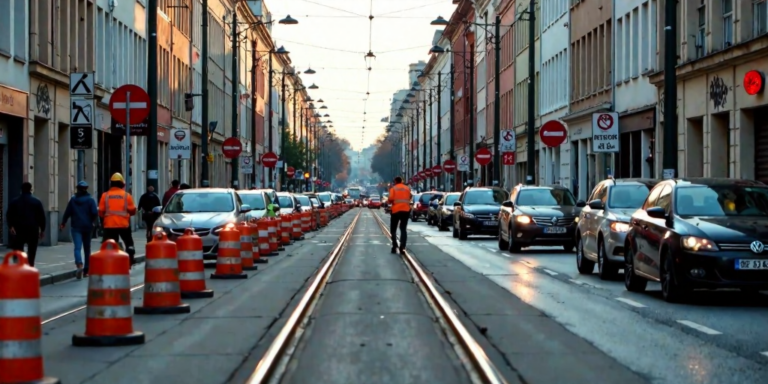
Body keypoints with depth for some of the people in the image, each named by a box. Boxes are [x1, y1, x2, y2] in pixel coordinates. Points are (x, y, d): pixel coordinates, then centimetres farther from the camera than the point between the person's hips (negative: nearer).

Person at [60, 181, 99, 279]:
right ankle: (86, 270, 17)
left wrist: (63, 223, 22)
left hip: (76, 227, 0)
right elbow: (95, 213, -12)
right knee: (87, 248, 13)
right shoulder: (90, 200, -3)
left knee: (77, 247, -8)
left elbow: (67, 212, 6)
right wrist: (92, 221, 8)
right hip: (87, 227, 0)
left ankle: (79, 264, -34)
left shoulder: (73, 200, 2)